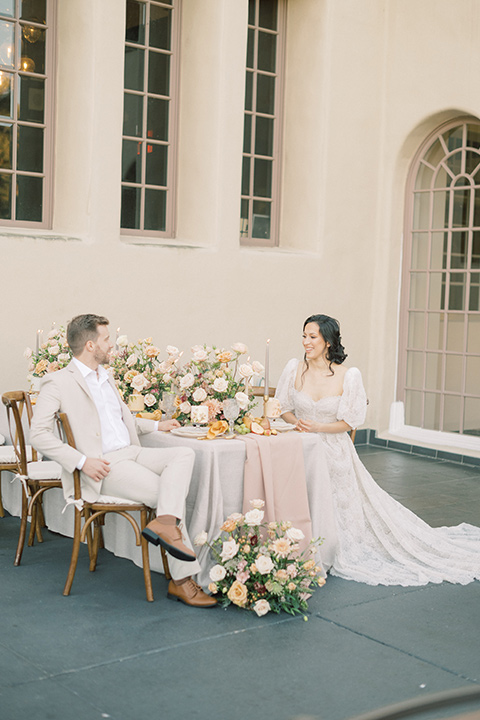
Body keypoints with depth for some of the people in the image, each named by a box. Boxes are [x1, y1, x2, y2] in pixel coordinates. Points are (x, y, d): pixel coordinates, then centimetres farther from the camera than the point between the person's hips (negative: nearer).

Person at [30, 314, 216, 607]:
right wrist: (82, 461, -20)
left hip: (130, 451, 7)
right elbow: (39, 434, -12)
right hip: (103, 466, -7)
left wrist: (156, 425, 27)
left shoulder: (106, 377, 22)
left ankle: (164, 522, -34)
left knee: (185, 453, -19)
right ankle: (182, 580, -16)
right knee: (165, 493, -21)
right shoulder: (58, 383, -5)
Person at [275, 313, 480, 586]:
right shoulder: (294, 369, -4)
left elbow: (348, 422, -7)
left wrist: (317, 427, -20)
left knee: (340, 510, 1)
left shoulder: (348, 376, -12)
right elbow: (284, 408, 5)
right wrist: (297, 422, -16)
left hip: (335, 453, -2)